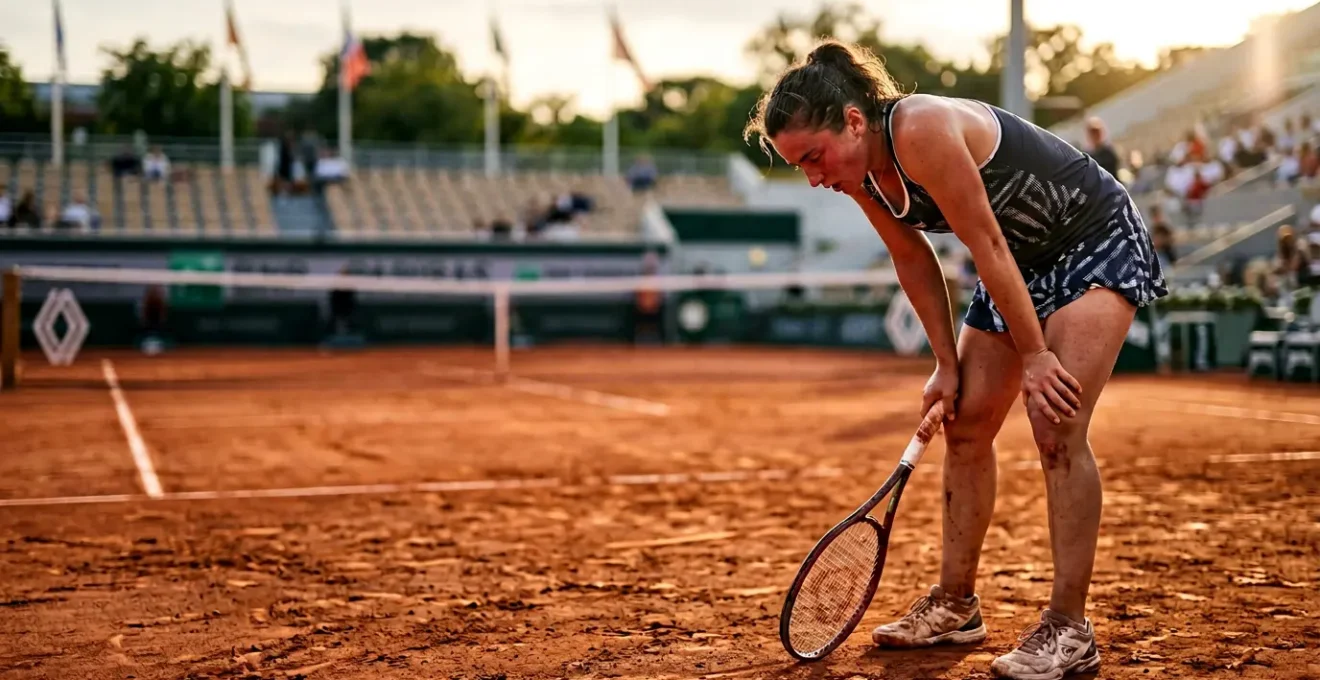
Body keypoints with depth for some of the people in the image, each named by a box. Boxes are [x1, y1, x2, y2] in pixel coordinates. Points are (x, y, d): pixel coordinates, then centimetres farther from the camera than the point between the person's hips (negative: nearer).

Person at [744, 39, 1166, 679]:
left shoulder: (923, 132, -33)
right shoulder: (860, 174, -7)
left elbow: (988, 249, -28)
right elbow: (915, 261, 4)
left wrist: (1034, 355, -21)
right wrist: (947, 364, 2)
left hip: (1097, 240, -9)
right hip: (1025, 261, 9)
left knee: (1056, 428, -18)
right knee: (964, 425, 7)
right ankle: (955, 604, 19)